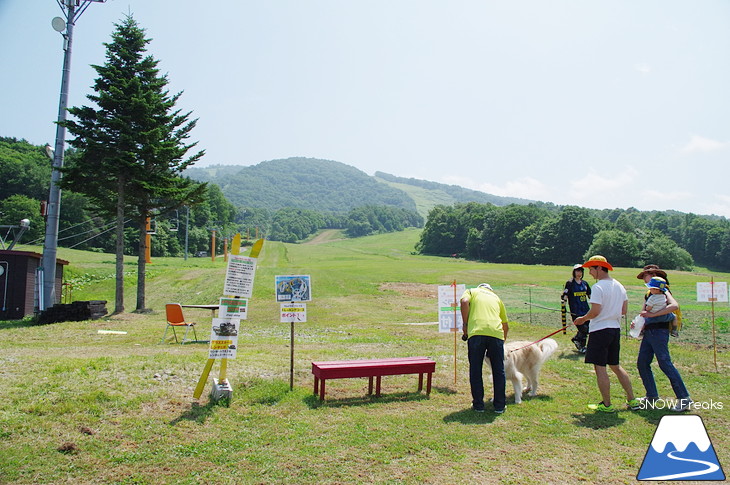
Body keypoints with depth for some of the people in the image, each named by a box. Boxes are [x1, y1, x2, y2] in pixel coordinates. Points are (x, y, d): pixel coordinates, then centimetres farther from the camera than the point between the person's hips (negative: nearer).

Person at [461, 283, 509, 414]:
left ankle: (478, 404, 16)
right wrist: (503, 340, 46)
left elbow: (464, 302, -3)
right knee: (499, 371, 15)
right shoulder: (496, 298, 30)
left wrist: (465, 324, 3)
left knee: (475, 371, 10)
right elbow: (506, 325, 32)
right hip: (496, 333, 2)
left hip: (476, 333, -2)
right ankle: (499, 405, 21)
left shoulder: (472, 291, 22)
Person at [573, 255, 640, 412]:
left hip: (600, 330, -8)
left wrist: (583, 319, -3)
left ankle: (606, 405, 6)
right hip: (615, 329, 9)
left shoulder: (598, 287, -16)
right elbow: (624, 310, 13)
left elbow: (595, 311, -20)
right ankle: (632, 400, 23)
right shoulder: (619, 286, 10)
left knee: (600, 367, 0)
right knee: (615, 366, 20)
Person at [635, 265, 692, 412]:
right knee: (642, 363, 8)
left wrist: (652, 314, -26)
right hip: (648, 332, 9)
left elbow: (674, 306, -25)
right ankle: (652, 396, 18)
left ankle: (684, 398, 0)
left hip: (659, 331, -9)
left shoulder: (662, 290, -7)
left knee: (665, 363, -9)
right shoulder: (650, 293, 18)